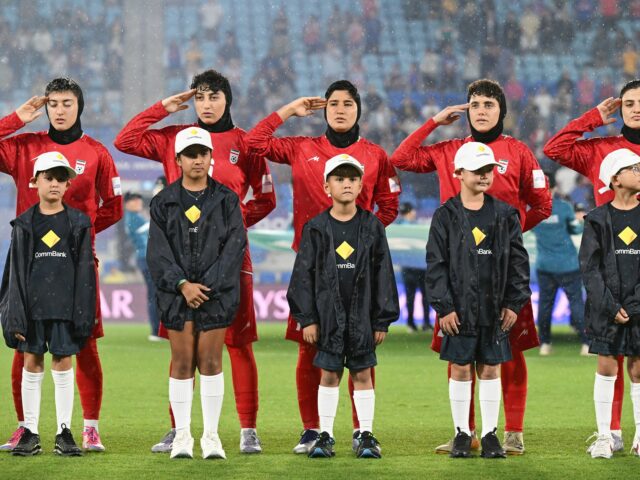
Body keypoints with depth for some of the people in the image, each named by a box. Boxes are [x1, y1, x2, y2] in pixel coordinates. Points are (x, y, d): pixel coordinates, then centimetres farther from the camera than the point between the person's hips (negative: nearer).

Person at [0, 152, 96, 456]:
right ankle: (30, 433, 8)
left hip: (65, 305, -1)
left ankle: (64, 432, 6)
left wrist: (84, 315, -3)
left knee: (63, 363, 1)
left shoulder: (78, 224, 5)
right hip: (32, 304, 1)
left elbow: (85, 270, 4)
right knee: (32, 364, 4)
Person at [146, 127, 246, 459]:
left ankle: (211, 435, 4)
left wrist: (207, 287, -13)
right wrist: (182, 284, -15)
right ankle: (182, 435, 6)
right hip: (177, 293, 1)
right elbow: (158, 251, -2)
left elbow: (234, 247, -4)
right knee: (182, 363, 2)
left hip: (216, 292, 0)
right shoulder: (164, 202, 5)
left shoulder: (226, 200, 4)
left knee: (210, 362, 0)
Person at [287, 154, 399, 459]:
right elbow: (303, 274, 1)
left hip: (362, 314, 0)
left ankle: (366, 435, 11)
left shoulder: (372, 227, 2)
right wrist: (307, 318, -4)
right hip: (328, 314, 0)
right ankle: (325, 436, 11)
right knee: (329, 374, 5)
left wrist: (382, 319, 1)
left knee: (362, 374, 5)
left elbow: (383, 274, 3)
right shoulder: (316, 229, 0)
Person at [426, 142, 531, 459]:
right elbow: (436, 264, -3)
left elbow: (518, 261, 7)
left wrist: (514, 303, 0)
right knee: (461, 369, 3)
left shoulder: (504, 215, 5)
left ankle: (490, 433, 11)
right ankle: (462, 433, 12)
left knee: (490, 369, 5)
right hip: (460, 308, -2)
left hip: (495, 309, 2)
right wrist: (443, 307, -9)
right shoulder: (446, 216, -1)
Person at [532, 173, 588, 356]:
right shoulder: (564, 207, -13)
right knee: (576, 301, 2)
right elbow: (576, 229, -2)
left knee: (545, 302, 11)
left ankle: (544, 344, 12)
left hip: (544, 264, 3)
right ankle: (586, 343, -1)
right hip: (567, 264, -3)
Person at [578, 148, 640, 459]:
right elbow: (589, 267, -2)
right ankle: (604, 436, 7)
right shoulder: (599, 220, 1)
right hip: (607, 307, -1)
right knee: (607, 368, 0)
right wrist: (610, 306, -10)